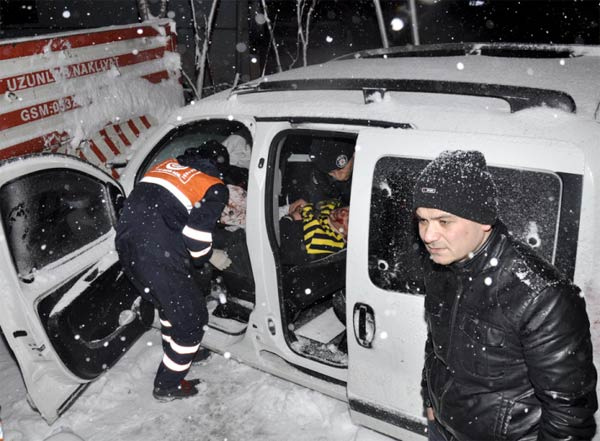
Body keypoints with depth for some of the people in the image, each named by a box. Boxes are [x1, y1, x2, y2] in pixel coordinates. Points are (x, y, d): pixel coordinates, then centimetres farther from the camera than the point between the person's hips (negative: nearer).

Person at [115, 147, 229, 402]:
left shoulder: (167, 164, 19)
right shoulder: (215, 189, -2)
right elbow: (197, 234, -11)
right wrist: (206, 257, 11)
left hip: (127, 241, 8)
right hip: (158, 255, -8)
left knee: (170, 303, 30)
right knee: (192, 318, 11)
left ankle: (176, 355, 51)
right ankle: (167, 387, 25)